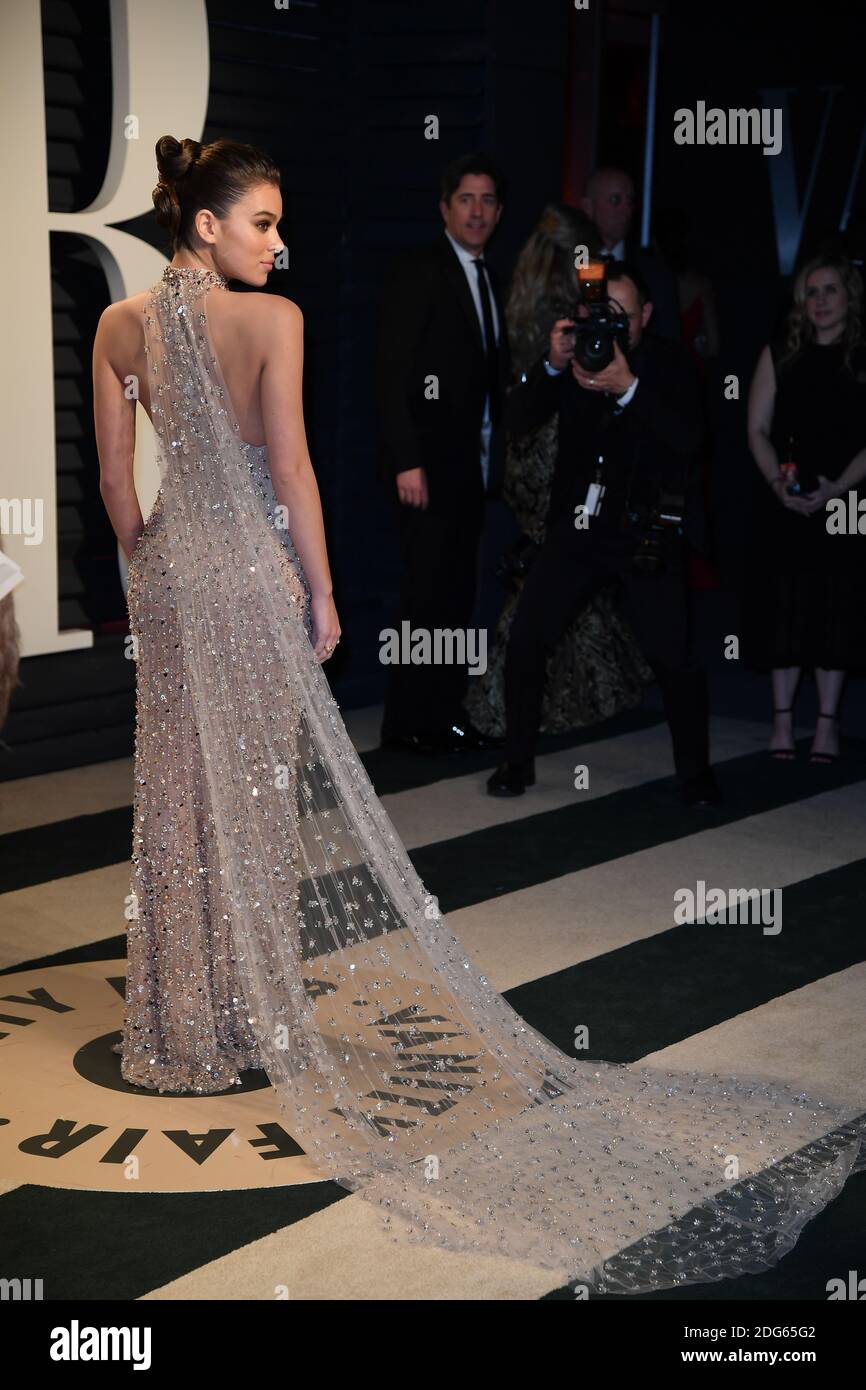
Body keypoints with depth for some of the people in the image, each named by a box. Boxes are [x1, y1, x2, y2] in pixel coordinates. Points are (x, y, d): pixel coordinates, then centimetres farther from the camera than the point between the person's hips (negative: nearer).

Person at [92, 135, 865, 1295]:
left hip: (170, 570, 5)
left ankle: (179, 1024, 26)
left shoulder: (121, 326, 1)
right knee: (253, 791, 7)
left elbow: (115, 482, 3)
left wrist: (150, 574, 15)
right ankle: (252, 1015, 20)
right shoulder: (271, 320, -13)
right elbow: (291, 470, -13)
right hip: (253, 571, -5)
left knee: (178, 791, 14)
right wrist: (321, 594, -5)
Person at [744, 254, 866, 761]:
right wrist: (778, 483, -11)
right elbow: (758, 429, 4)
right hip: (784, 505, 1)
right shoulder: (779, 354, 8)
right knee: (784, 608, 1)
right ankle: (783, 716, 11)